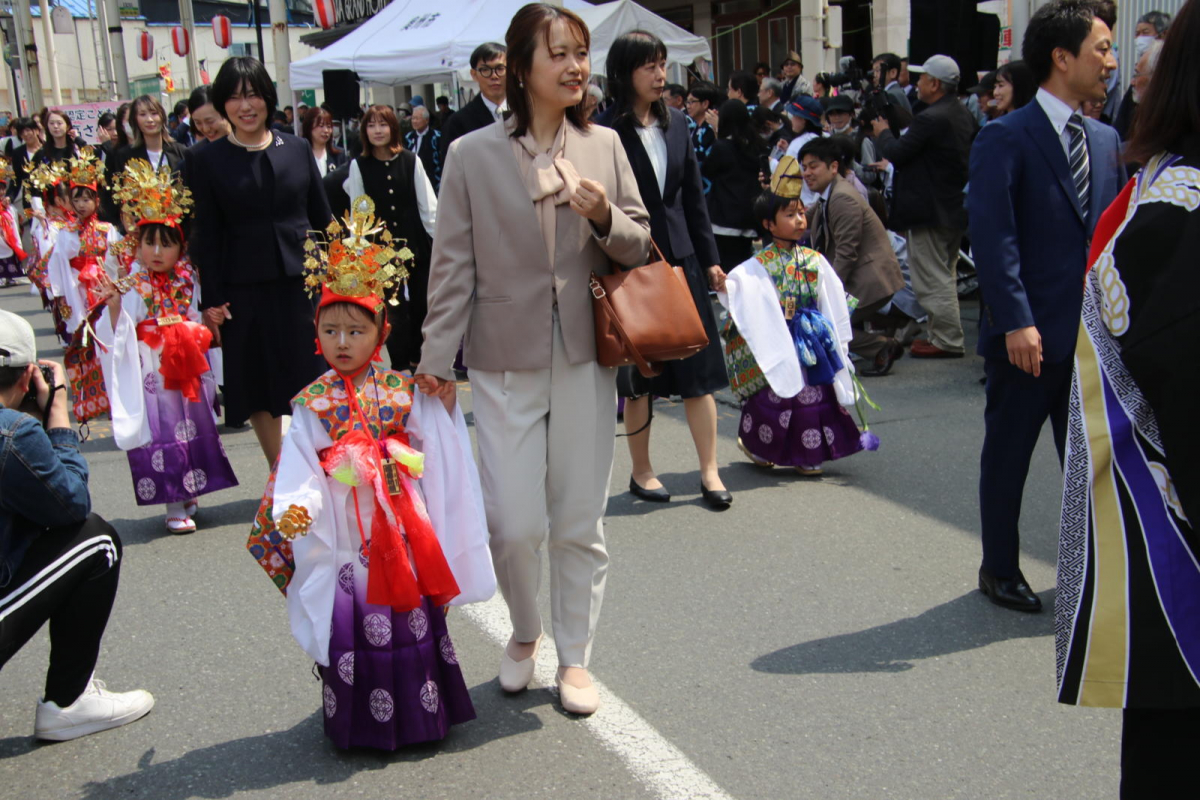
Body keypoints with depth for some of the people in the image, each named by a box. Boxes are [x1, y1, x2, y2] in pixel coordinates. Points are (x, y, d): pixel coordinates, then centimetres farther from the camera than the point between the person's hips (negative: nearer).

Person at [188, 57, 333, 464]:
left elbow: (322, 219, 9)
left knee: (314, 383, 4)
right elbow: (206, 236, 0)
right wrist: (210, 300, -6)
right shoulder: (209, 160, 2)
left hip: (302, 281, 1)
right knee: (260, 388, 8)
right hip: (246, 289, -1)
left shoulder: (297, 149, 6)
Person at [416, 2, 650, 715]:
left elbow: (640, 246, 8)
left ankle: (575, 658, 26)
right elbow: (453, 266, 0)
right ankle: (525, 633, 29)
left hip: (586, 360, 2)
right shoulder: (473, 155, -2)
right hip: (505, 363, -2)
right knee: (516, 524, -2)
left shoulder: (604, 145, 5)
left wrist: (605, 216, -13)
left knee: (580, 523, 8)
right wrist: (437, 358, -3)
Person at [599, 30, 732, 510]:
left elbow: (694, 197, 12)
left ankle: (710, 472, 11)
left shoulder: (675, 125, 8)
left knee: (698, 368, 4)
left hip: (680, 259, 5)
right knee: (638, 375, 6)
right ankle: (641, 472, 21)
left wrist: (710, 258, 10)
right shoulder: (605, 132, -8)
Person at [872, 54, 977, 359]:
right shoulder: (963, 115, 9)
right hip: (956, 206, 10)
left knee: (933, 278, -3)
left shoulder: (929, 119, -22)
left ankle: (948, 340, 1)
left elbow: (897, 152, -20)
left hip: (930, 212, -10)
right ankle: (941, 334, 26)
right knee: (943, 274, 18)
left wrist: (882, 133, 3)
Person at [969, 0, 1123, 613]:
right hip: (1028, 335, -6)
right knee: (1007, 457, 9)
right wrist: (1016, 321, -22)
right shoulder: (1005, 139, -9)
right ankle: (1000, 570, 24)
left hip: (1094, 332, 6)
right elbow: (993, 238, -16)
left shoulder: (1106, 140, 11)